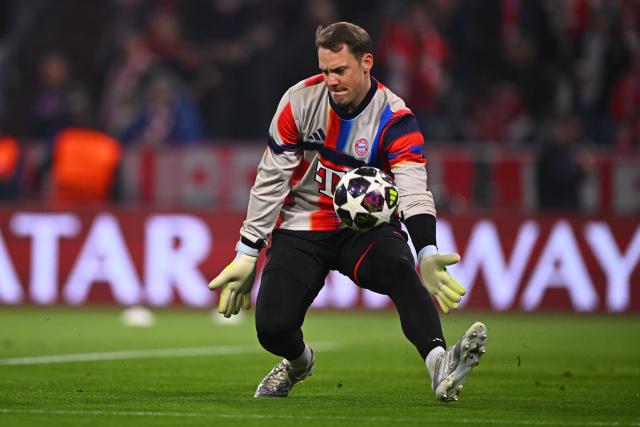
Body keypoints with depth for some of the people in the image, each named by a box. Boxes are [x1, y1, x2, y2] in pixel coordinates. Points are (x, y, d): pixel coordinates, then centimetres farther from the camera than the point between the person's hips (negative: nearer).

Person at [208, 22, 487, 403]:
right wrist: (247, 255, -3)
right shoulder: (301, 101, -9)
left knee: (399, 268, -35)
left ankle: (440, 367, -52)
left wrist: (428, 254, -45)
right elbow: (271, 180, -3)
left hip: (365, 228, -1)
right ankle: (299, 362, 23)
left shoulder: (394, 119, -15)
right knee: (273, 327, -16)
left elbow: (413, 192, -27)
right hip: (302, 229, 2)